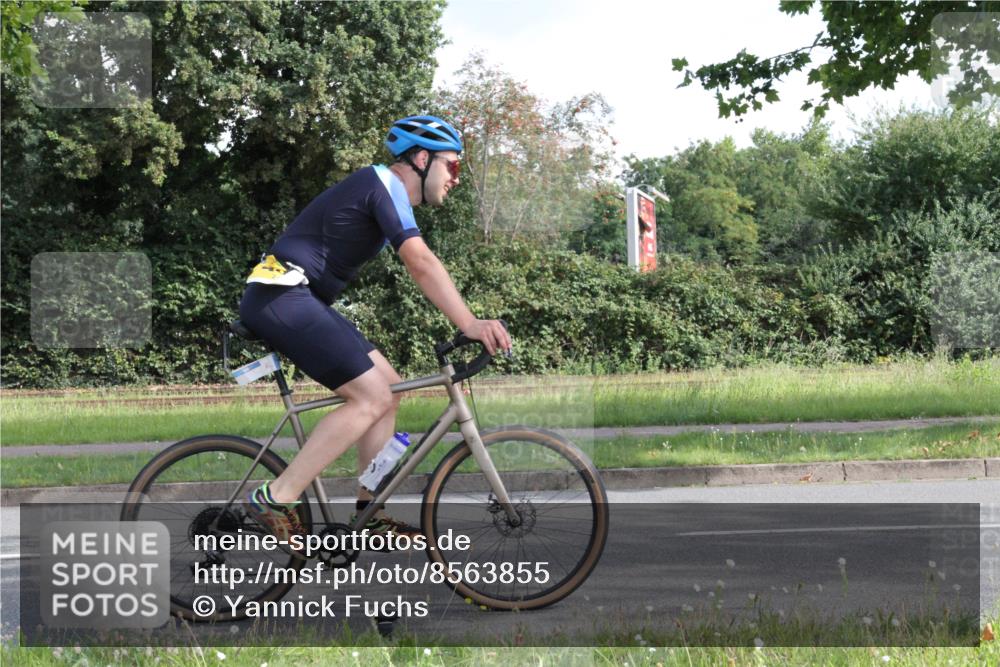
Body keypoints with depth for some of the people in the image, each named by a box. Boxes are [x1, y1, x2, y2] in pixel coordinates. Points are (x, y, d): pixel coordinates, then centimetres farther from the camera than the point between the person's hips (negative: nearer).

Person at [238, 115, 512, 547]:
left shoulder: (386, 192, 22)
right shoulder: (385, 185, -10)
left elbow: (421, 269, 21)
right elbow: (421, 264, -22)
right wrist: (470, 324, -28)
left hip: (296, 300, 10)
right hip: (281, 297, -10)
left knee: (389, 389, 9)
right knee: (371, 397, -15)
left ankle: (369, 513, 10)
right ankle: (275, 500, -16)